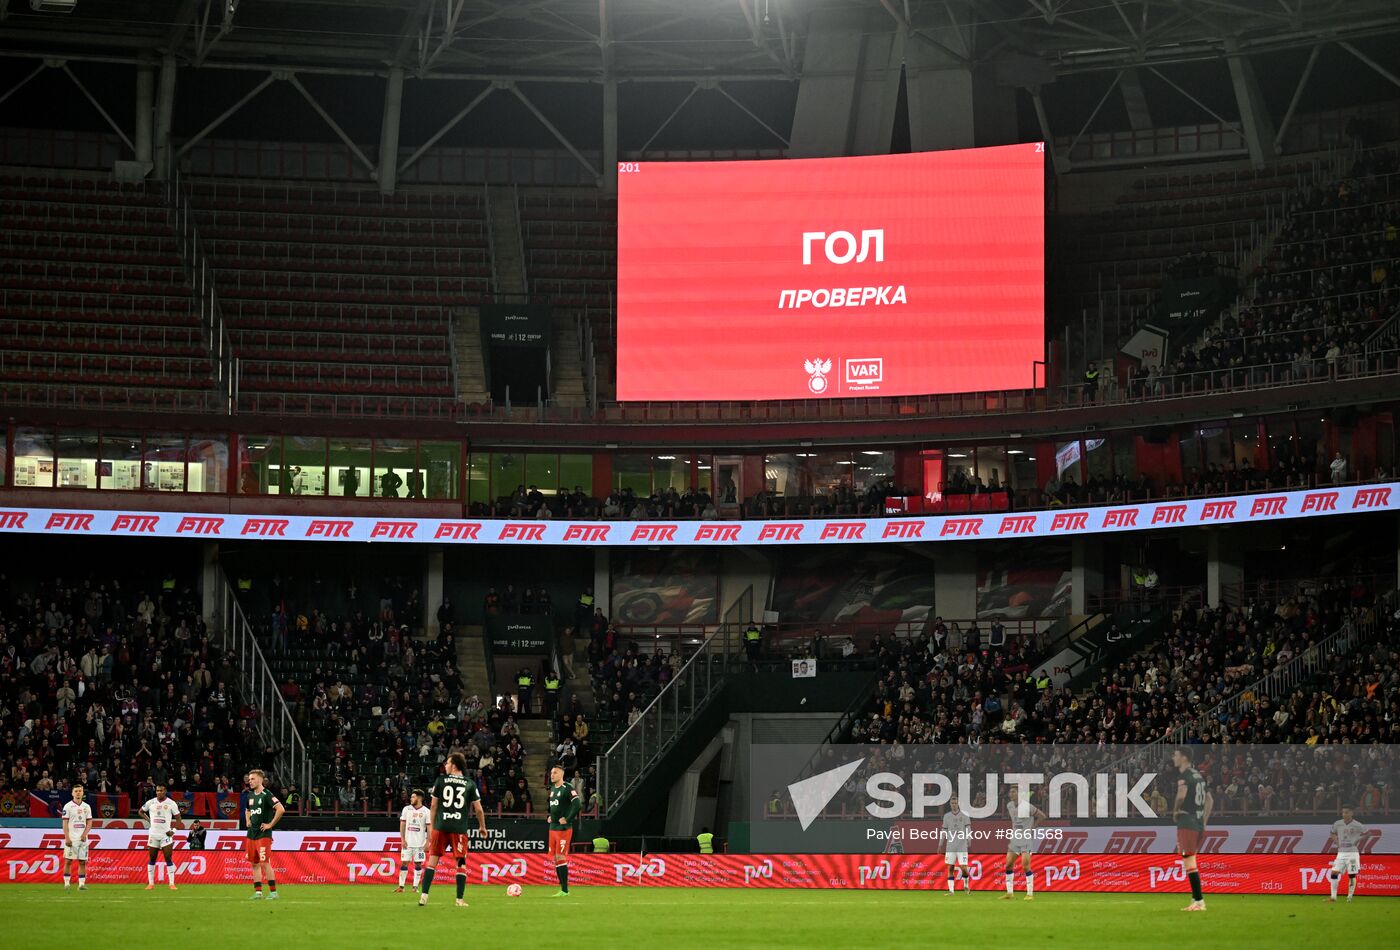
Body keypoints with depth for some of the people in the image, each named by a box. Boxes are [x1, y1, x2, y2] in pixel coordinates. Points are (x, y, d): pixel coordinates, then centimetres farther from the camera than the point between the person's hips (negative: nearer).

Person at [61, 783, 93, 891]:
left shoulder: (86, 807, 11)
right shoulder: (68, 806, -1)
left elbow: (89, 822, 11)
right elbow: (65, 823, -5)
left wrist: (84, 834, -6)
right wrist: (67, 838, -13)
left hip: (82, 838, 4)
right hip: (71, 839, -4)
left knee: (82, 862, 1)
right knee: (68, 861, -4)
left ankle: (81, 884, 2)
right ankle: (66, 883, 0)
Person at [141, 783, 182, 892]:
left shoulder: (171, 803, -2)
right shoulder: (150, 803, 4)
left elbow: (178, 818, 4)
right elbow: (141, 811, 20)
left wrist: (173, 830, -8)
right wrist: (148, 820, 4)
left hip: (166, 834, -2)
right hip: (153, 834, 2)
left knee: (169, 859, -6)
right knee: (151, 859, 5)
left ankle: (171, 883, -4)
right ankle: (151, 883, 11)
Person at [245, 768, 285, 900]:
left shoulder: (266, 794, -11)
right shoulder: (251, 795, 13)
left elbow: (281, 810, -21)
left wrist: (270, 824, -17)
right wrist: (247, 821, 16)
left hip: (263, 835, -8)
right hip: (251, 834, 8)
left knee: (265, 863, -11)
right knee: (254, 864, 8)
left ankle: (273, 892, -7)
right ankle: (258, 892, 12)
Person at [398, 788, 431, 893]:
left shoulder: (426, 811, -1)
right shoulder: (406, 809, 6)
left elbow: (429, 827, -1)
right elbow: (402, 825, 6)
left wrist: (428, 842, -8)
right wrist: (402, 839, -3)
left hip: (420, 843, -2)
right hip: (407, 842, 2)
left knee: (418, 864, 1)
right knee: (404, 863, -1)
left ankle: (415, 886, 5)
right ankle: (401, 886, 0)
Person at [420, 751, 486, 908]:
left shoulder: (441, 780, 4)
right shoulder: (470, 784, 4)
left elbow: (434, 806, 6)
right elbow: (478, 809, 3)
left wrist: (432, 827, 14)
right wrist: (482, 826, 18)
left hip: (441, 826, 0)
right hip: (459, 828, 0)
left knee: (432, 859, 4)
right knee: (461, 863, 6)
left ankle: (424, 896, -4)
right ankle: (460, 899, 3)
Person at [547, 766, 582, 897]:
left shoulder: (568, 788, -12)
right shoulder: (552, 789, 15)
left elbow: (578, 805, -20)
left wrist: (567, 819, -18)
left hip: (564, 828, -9)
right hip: (553, 828, 9)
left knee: (561, 858, -11)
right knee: (555, 858, 8)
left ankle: (565, 890, -8)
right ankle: (562, 888, 13)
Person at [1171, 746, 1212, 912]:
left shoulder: (1184, 775, -9)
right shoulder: (1198, 775, 19)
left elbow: (1181, 795, -28)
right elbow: (1209, 800, 26)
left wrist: (1175, 811, -11)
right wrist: (1204, 821, 23)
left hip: (1187, 822, -9)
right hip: (1199, 824, 9)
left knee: (1189, 861, -9)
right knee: (1190, 860, 14)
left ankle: (1199, 901, -14)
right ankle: (1196, 899, 13)